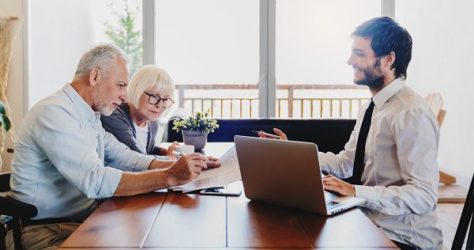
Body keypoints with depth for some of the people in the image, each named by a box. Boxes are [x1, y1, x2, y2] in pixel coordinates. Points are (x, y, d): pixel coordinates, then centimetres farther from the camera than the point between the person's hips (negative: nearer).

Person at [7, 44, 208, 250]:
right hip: (45, 232, -9)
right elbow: (95, 180, -28)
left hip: (82, 221, 9)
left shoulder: (89, 116, 12)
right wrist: (169, 177, -28)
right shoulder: (54, 112, -19)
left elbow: (123, 157, 8)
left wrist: (176, 165, -6)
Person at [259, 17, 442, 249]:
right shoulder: (371, 108, 9)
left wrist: (356, 192, -30)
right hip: (369, 223, 7)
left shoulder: (411, 113, -19)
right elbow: (345, 163, 8)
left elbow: (423, 195, -23)